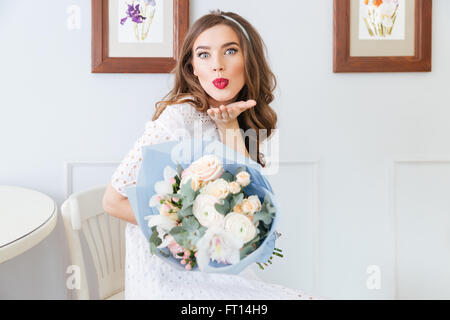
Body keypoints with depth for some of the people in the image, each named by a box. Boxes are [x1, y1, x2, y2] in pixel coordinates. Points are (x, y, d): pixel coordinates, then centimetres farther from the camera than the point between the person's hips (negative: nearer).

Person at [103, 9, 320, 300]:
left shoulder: (242, 120, 4)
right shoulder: (180, 117, -18)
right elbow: (114, 200, -14)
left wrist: (230, 126, -12)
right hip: (172, 278, -6)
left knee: (305, 296, -5)